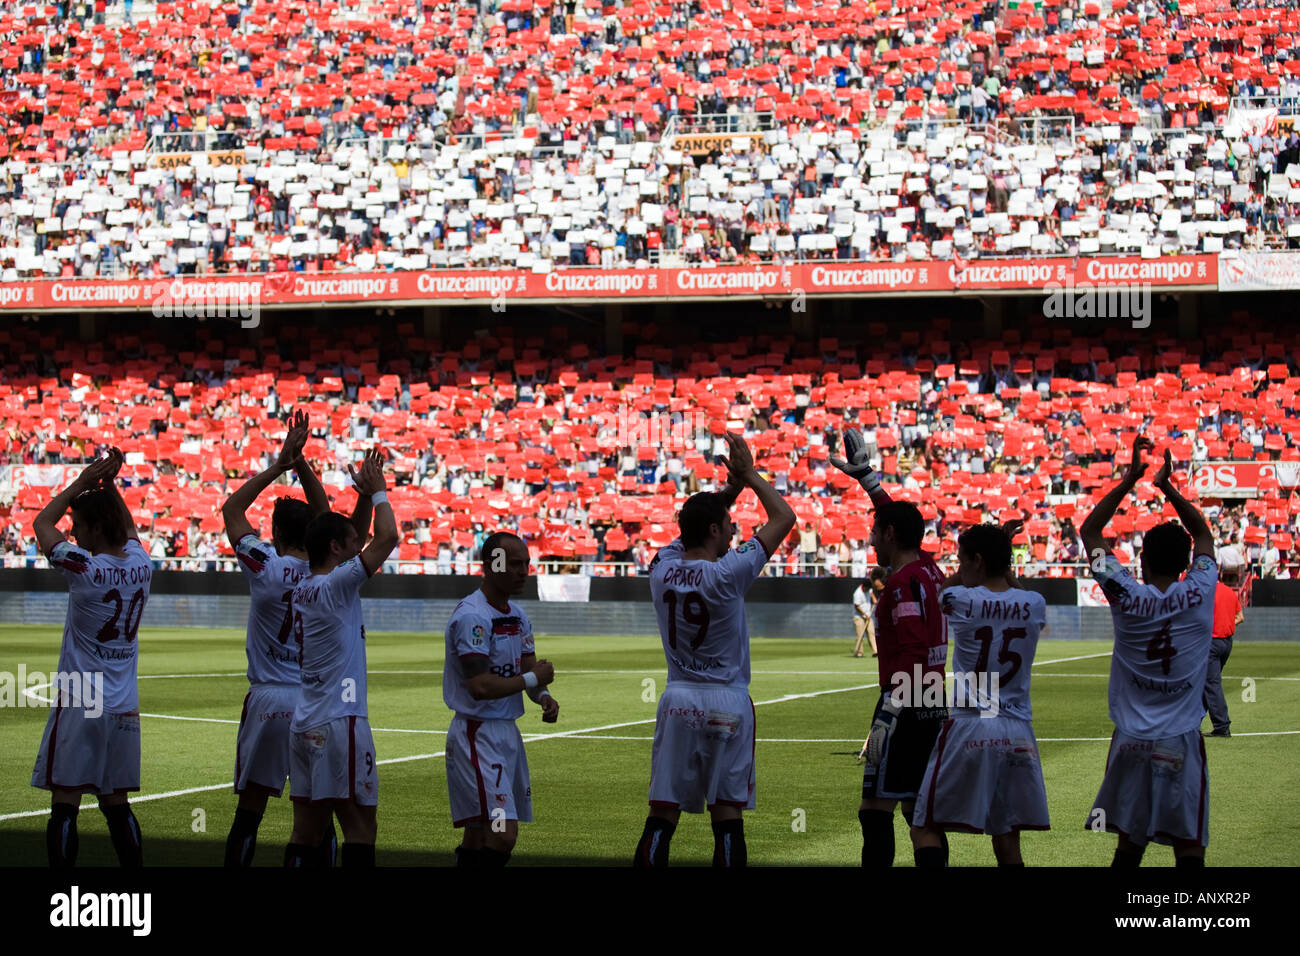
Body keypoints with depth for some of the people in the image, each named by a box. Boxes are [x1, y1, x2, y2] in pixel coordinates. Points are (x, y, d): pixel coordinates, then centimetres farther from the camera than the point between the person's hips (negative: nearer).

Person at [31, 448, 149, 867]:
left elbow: (41, 524, 3)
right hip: (125, 707, 6)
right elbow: (129, 526, 26)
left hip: (77, 706, -6)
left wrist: (83, 481, 8)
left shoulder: (85, 568, -14)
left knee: (65, 804, -3)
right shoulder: (141, 566, 2)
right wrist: (109, 483, 19)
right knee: (116, 804, 12)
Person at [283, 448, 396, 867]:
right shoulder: (337, 585, -11)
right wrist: (378, 492, 0)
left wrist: (365, 494, 26)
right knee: (360, 828, -6)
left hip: (304, 723, 9)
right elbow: (387, 537, -16)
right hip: (340, 721, -9)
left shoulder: (300, 592, 14)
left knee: (307, 830, 6)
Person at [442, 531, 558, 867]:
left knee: (478, 836, 14)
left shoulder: (518, 616, 13)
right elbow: (480, 686, -25)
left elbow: (530, 668, 16)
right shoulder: (471, 616, -18)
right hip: (477, 735, -9)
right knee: (502, 836, -19)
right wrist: (532, 679, -13)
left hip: (508, 732, 9)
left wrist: (543, 697, -6)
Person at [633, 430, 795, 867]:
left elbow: (696, 522, 20)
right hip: (728, 703, -4)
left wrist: (731, 488, 15)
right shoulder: (728, 574, -15)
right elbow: (784, 518, -4)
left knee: (662, 812, 3)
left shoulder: (662, 569, -2)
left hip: (678, 700, 4)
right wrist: (750, 476, 6)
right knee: (727, 812, 2)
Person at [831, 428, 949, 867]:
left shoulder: (903, 582, -13)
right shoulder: (929, 568, 12)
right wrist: (864, 475, 37)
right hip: (936, 707, 9)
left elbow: (912, 652, -21)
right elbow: (899, 517, 29)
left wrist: (891, 712, -23)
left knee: (876, 809, -5)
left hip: (905, 707, -9)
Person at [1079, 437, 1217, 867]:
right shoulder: (1198, 596, -5)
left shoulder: (1126, 597, -6)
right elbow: (1203, 534, 15)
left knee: (1129, 845, 11)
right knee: (1189, 850, -1)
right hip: (1181, 744, -1)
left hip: (1131, 742, 1)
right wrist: (1167, 487, 16)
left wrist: (1131, 478, 6)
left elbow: (1089, 531, 6)